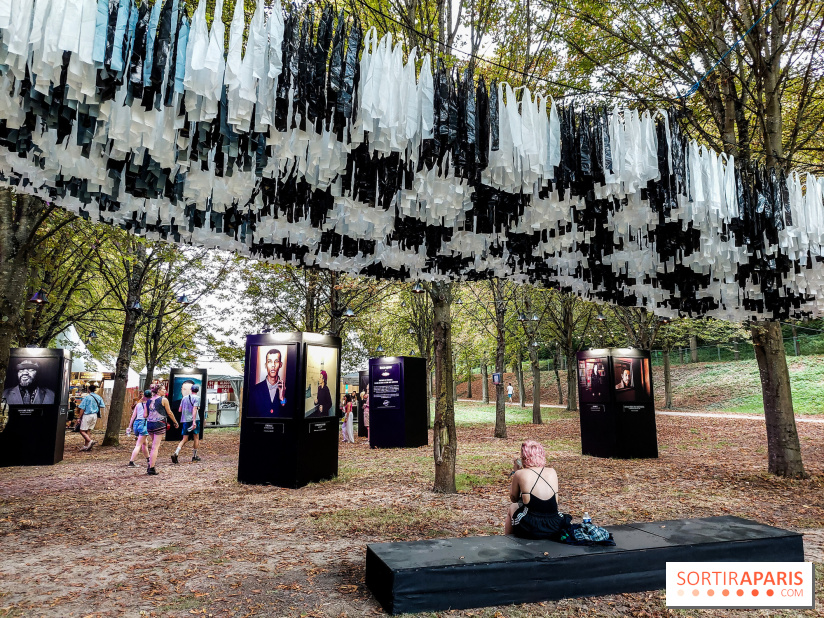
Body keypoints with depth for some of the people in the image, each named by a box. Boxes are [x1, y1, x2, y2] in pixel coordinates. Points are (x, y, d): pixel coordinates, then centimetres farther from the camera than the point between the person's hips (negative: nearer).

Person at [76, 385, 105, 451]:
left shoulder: (87, 397, -11)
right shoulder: (99, 397, 5)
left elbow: (82, 408, -10)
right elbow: (102, 406, 7)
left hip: (87, 415, -6)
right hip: (95, 415, 6)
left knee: (82, 431, 1)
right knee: (88, 431, 13)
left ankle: (90, 441, -20)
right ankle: (86, 446, 13)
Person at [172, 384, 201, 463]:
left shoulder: (185, 397, 12)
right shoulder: (196, 398, -4)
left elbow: (180, 410, 16)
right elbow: (194, 409, -15)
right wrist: (194, 421, -21)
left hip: (185, 420, 5)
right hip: (193, 419, -5)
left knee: (184, 439, 7)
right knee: (196, 438, 9)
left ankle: (176, 453, -14)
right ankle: (194, 456, 13)